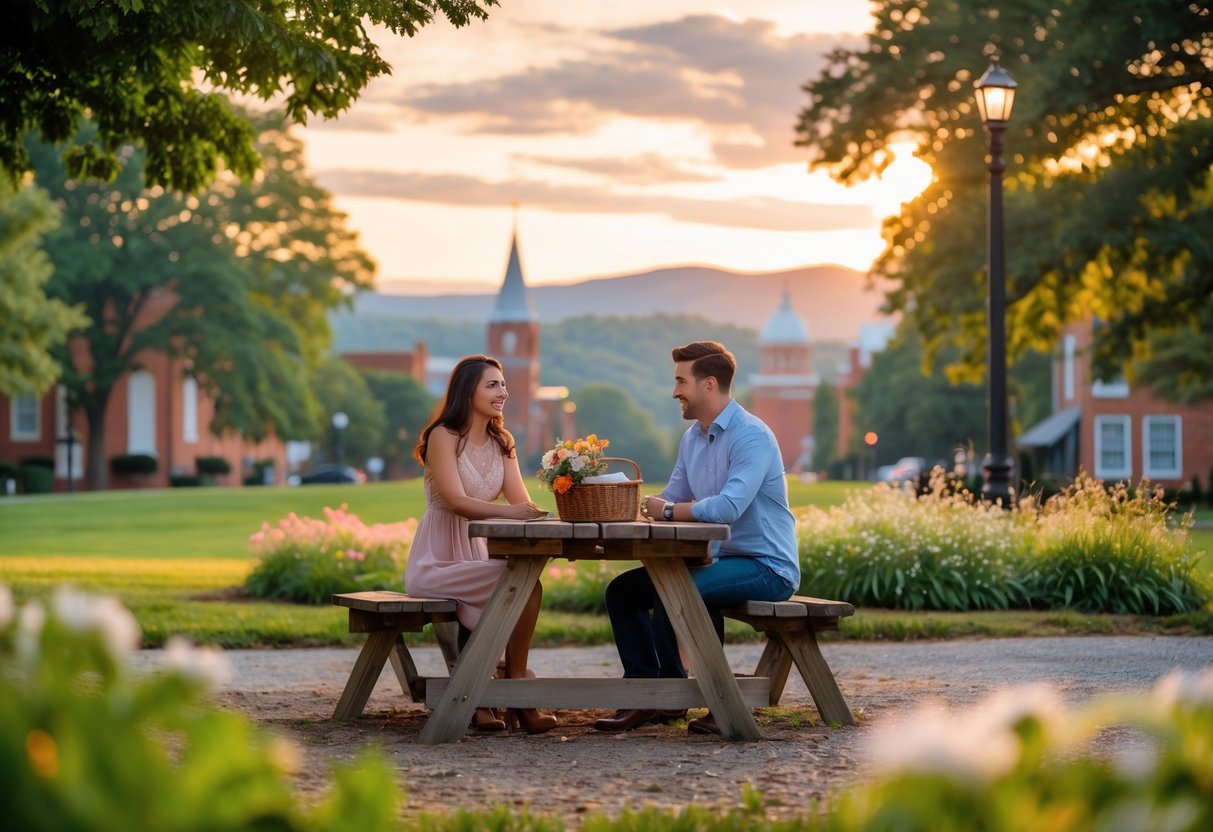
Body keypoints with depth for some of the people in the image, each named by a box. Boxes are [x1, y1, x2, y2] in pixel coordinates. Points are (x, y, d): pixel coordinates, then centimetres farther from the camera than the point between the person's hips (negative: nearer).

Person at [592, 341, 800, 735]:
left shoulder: (750, 436, -18)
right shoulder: (692, 437, 12)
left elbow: (729, 506, -30)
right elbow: (668, 502, 13)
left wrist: (668, 510, -16)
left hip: (767, 567, -10)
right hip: (721, 560, 10)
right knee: (622, 590, 6)